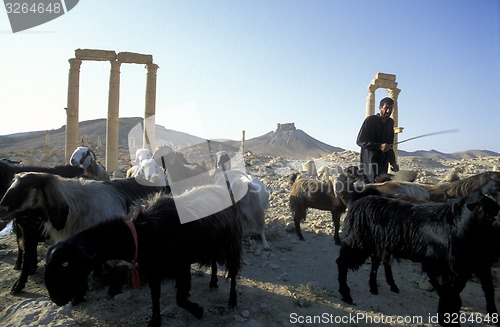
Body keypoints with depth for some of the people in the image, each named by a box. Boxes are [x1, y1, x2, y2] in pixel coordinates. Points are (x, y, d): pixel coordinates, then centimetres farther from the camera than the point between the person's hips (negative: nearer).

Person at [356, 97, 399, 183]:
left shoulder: (390, 123, 16)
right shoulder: (370, 120, -5)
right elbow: (359, 141, -11)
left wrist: (392, 162, 13)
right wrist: (379, 146, -21)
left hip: (383, 163, 7)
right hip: (370, 161, -7)